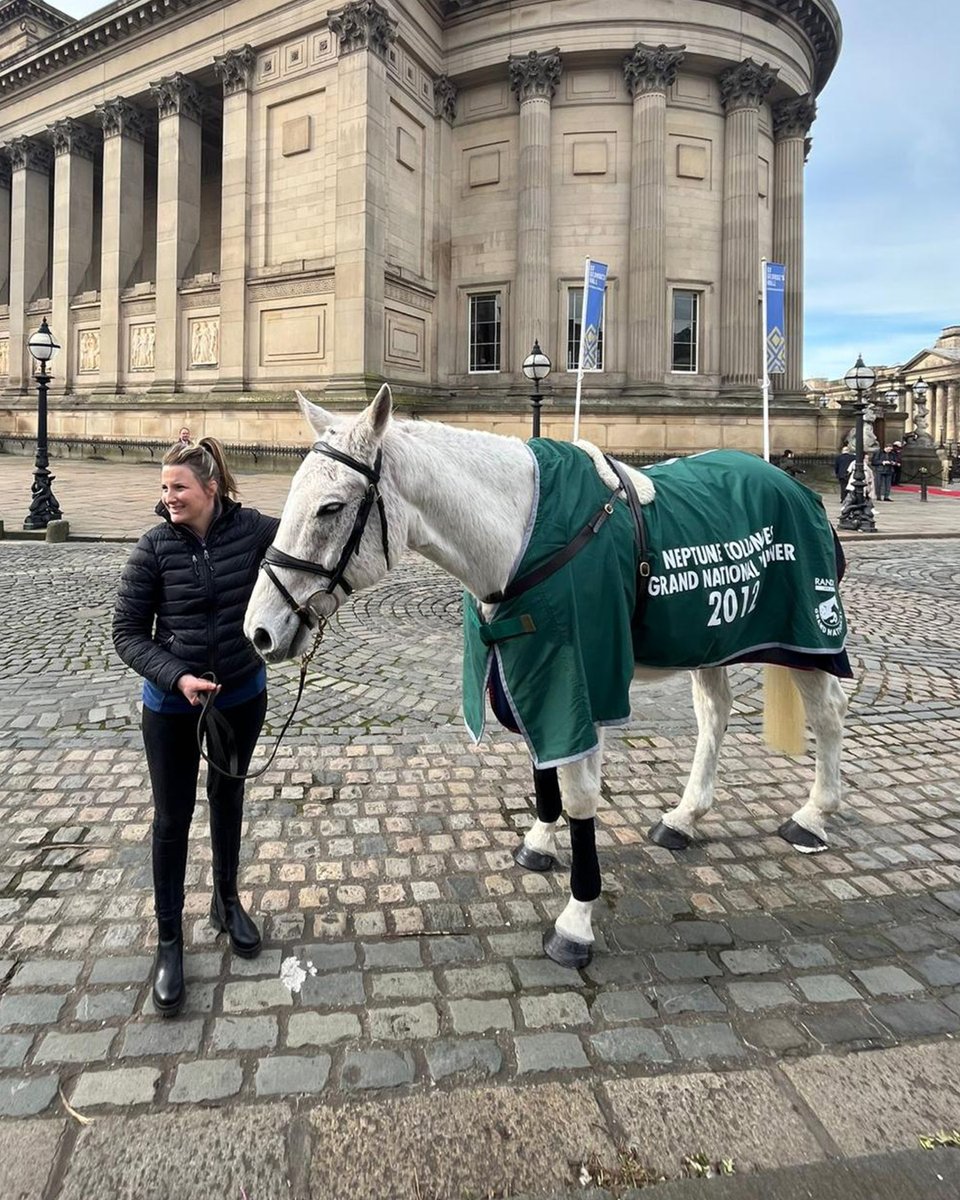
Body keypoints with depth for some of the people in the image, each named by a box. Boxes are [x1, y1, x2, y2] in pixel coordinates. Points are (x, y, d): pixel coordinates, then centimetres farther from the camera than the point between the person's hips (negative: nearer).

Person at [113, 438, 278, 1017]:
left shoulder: (252, 529, -11)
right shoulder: (155, 547, -13)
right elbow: (128, 633, -9)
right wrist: (177, 677, -22)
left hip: (242, 696, 2)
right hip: (173, 705, -1)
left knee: (228, 798, 20)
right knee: (173, 817, 7)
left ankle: (227, 901, 42)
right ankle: (169, 941, 25)